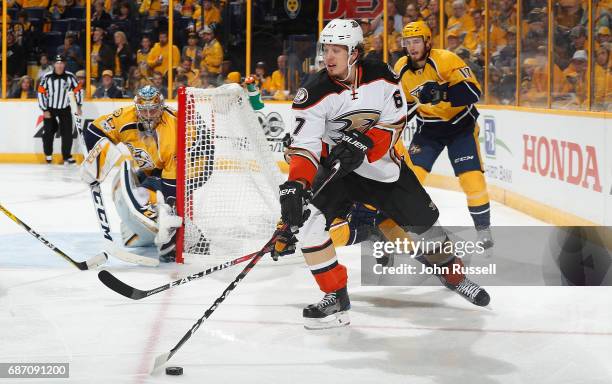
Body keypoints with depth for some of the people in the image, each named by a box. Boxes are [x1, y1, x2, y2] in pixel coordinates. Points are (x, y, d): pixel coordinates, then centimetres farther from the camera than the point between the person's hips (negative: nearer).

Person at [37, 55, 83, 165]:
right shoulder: (47, 77, -13)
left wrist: (78, 105, 5)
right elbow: (41, 93, -9)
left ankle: (67, 157, 3)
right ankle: (48, 155, 19)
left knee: (67, 133, -5)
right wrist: (44, 110, -9)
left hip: (65, 109, 1)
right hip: (50, 109, -1)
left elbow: (78, 89, 6)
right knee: (48, 133, 0)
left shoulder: (70, 77, -8)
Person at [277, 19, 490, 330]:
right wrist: (295, 184, -42)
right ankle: (336, 295, -13)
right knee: (305, 217, -23)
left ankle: (451, 271, 38)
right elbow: (304, 146, -25)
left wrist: (362, 144, -29)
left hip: (382, 166, 1)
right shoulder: (315, 93, -19)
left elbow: (393, 124, -12)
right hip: (336, 167, -1)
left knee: (423, 219, 7)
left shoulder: (382, 78, -13)